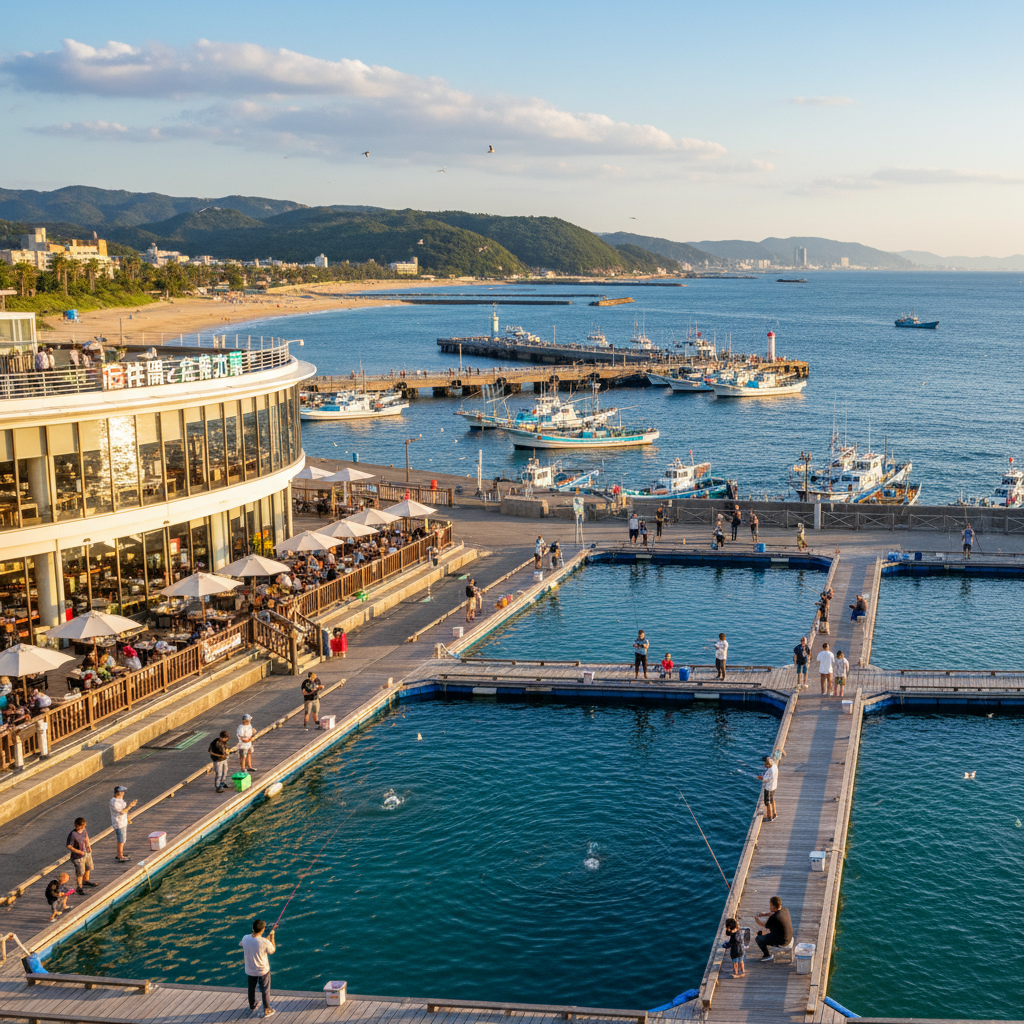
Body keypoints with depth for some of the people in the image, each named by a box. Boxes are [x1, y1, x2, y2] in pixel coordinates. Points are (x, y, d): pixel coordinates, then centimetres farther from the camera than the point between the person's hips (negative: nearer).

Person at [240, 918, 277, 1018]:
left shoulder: (245, 938, -19)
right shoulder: (265, 942, -31)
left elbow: (240, 944, 8)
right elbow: (272, 950, -10)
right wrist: (271, 936, -3)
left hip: (250, 970, 4)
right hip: (263, 971, -4)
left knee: (251, 988, 26)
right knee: (265, 990, 16)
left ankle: (252, 1006, 47)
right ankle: (267, 1010, 28)